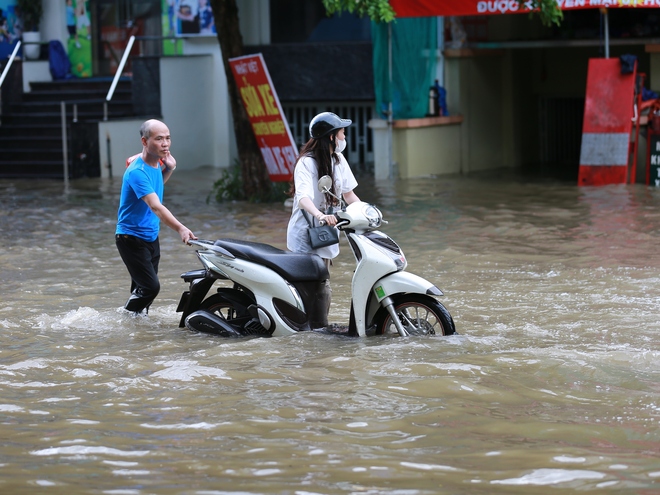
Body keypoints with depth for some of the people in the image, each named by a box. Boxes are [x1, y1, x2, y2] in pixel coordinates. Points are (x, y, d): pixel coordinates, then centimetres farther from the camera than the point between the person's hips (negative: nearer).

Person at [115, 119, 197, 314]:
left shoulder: (156, 162, 1)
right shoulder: (137, 171, -26)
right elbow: (155, 206, -37)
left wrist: (169, 169, 3)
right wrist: (180, 229, -50)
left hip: (151, 237, 9)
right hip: (132, 238, -9)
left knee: (142, 287, 16)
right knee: (150, 287, -13)